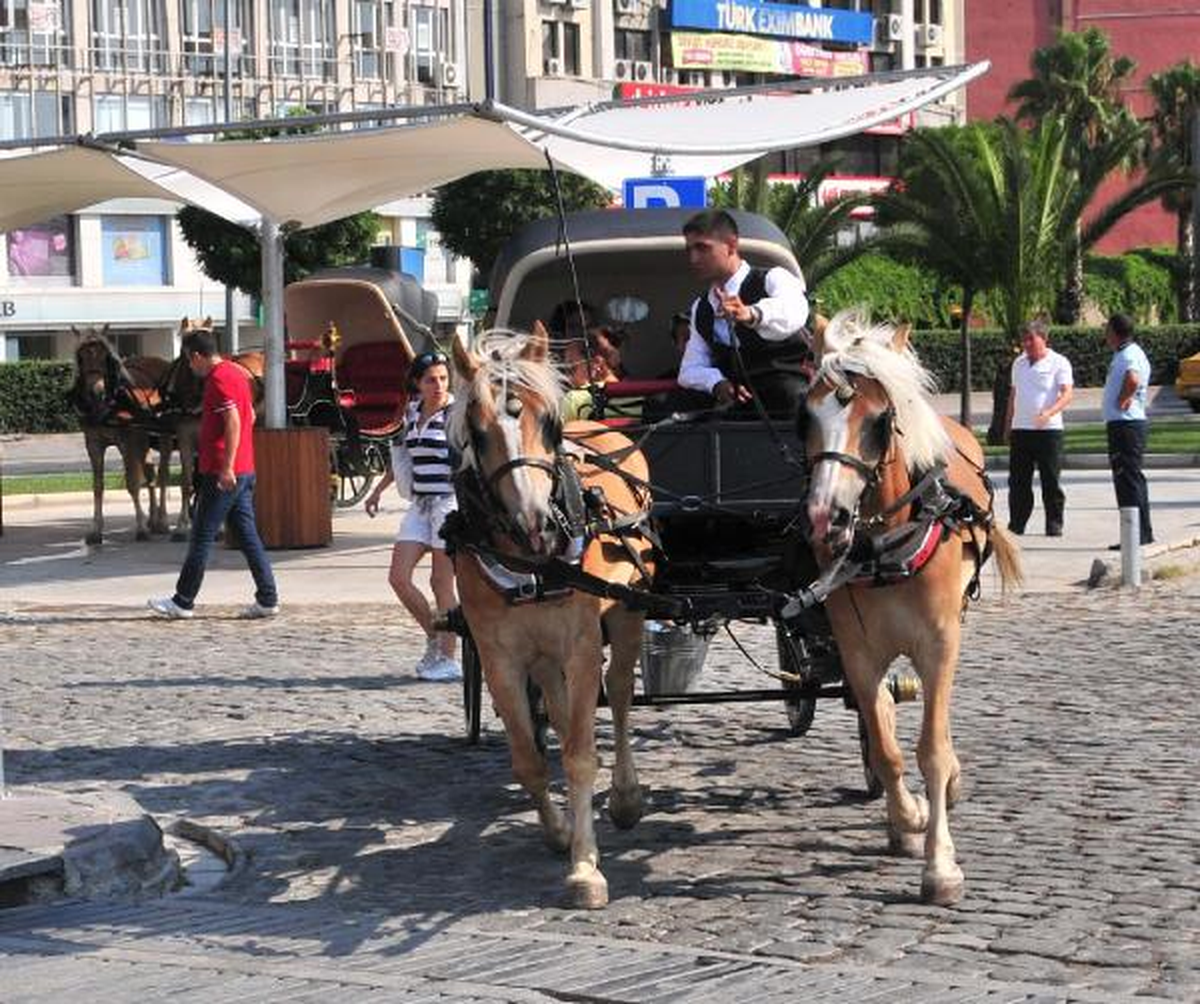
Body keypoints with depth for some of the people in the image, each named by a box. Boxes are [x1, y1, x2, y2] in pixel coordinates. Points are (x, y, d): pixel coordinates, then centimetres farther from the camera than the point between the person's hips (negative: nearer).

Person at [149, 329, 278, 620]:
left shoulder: (218, 379, -14)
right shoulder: (236, 373, 15)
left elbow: (233, 423, -23)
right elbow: (249, 416, 24)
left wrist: (226, 467, -25)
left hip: (222, 474, -9)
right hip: (244, 470, 9)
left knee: (202, 537, -1)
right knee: (247, 535, 9)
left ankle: (183, 602, 5)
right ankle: (267, 599, 6)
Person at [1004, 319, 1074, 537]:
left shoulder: (1059, 363, -3)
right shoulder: (1019, 363, 16)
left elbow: (1067, 394, -12)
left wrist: (1050, 412, -29)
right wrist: (1008, 425, 19)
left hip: (1048, 429, -5)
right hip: (1020, 429, 5)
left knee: (1051, 481, -1)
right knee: (1018, 481, 5)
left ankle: (1054, 524, 6)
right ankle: (1016, 524, 11)